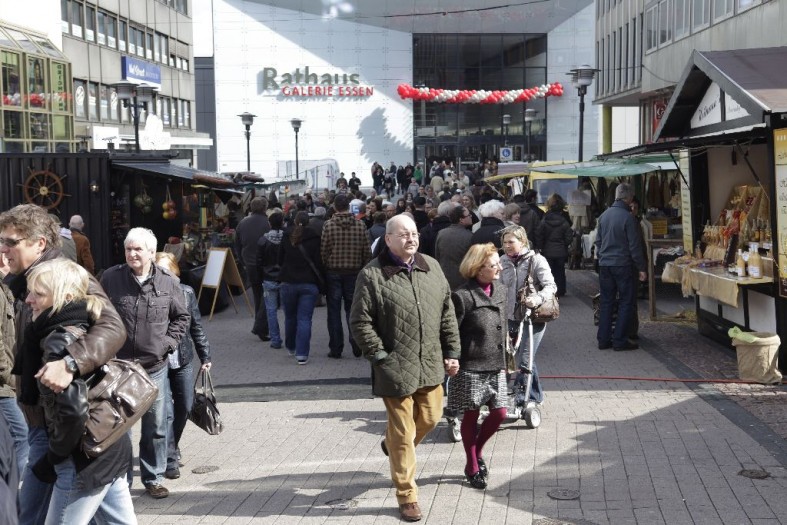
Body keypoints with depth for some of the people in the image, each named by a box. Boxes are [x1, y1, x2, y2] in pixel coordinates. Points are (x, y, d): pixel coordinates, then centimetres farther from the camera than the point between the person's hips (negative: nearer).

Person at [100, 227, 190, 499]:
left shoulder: (168, 282, -1)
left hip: (155, 366, 1)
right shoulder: (110, 278, -5)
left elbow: (182, 317, 11)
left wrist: (168, 343, -1)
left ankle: (153, 477, 25)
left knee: (156, 426, 10)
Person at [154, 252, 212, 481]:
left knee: (184, 407, 14)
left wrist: (205, 355, 10)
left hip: (182, 360, 4)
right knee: (166, 412, -6)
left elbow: (196, 327, 8)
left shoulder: (186, 293, 0)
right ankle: (170, 460, 3)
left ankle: (172, 447, 37)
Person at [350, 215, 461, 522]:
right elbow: (360, 323, -11)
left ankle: (393, 445, 48)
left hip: (430, 364, 6)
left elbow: (447, 313, 11)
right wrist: (381, 357, -13)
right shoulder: (372, 275, -12)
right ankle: (407, 496, 16)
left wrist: (451, 352, 8)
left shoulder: (431, 267, 6)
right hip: (396, 367, -5)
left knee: (430, 418, 18)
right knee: (403, 433, 3)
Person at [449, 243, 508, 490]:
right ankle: (472, 467, 22)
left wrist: (504, 360, 18)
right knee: (471, 416, 7)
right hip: (471, 367, -6)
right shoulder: (462, 296, -17)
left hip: (495, 367, 7)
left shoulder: (500, 290, 7)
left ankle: (477, 452, 30)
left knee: (499, 413, 5)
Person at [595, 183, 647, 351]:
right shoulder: (628, 217, -14)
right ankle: (620, 340, 1)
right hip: (623, 265, -6)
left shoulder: (604, 215, 6)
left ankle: (603, 339, 13)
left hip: (604, 265, 6)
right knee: (626, 302, 3)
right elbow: (634, 246, -13)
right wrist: (641, 268, -7)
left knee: (606, 302, 12)